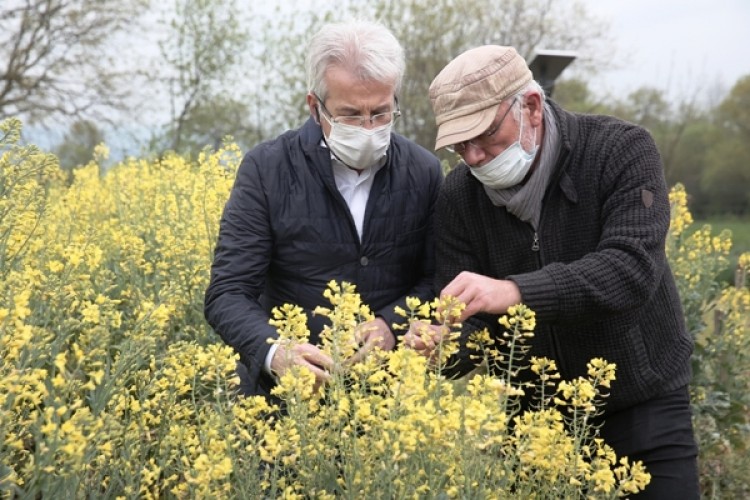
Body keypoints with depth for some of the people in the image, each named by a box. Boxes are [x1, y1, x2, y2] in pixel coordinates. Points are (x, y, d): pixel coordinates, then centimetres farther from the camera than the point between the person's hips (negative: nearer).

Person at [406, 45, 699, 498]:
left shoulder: (623, 152, -16)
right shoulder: (460, 196, -6)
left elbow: (633, 270, -30)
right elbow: (470, 324, -7)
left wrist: (515, 291, -42)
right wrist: (444, 344, -31)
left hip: (642, 408, -2)